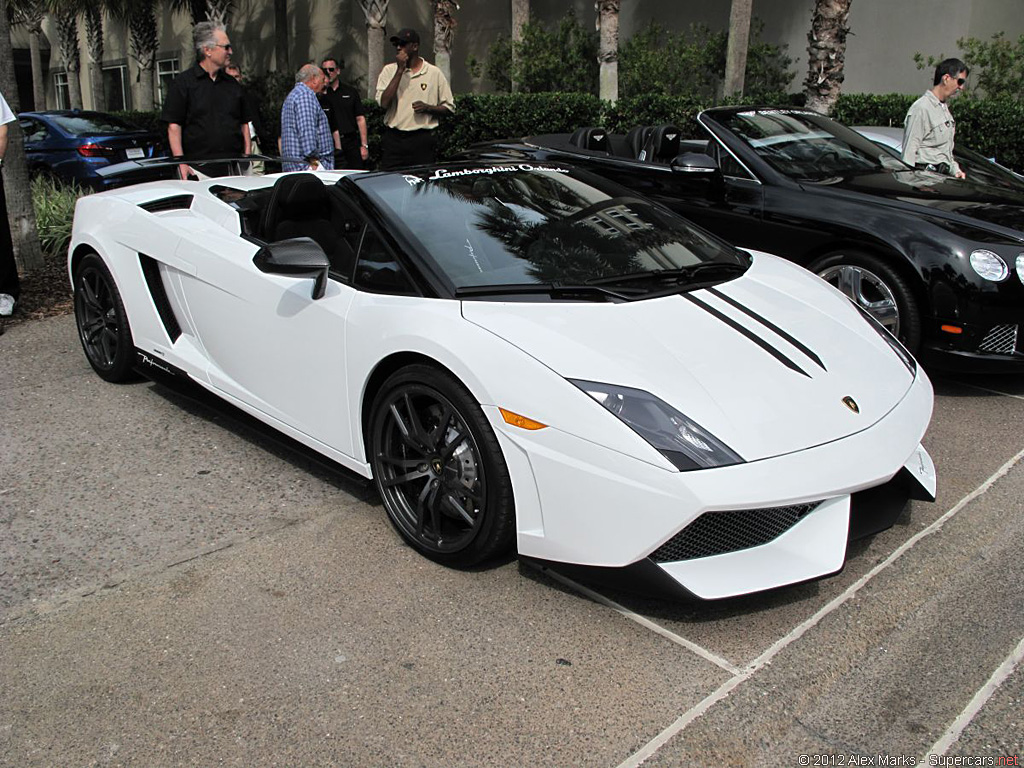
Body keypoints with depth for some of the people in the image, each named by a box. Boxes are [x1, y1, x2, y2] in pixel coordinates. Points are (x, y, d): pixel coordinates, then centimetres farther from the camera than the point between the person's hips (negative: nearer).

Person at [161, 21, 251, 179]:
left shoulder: (232, 83, 17)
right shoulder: (182, 83, 1)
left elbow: (244, 123, 19)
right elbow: (173, 126, -4)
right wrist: (181, 163, -12)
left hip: (234, 169, 5)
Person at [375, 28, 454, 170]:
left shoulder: (434, 73, 5)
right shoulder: (389, 70, 8)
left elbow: (449, 107, 8)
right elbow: (383, 102, -8)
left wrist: (428, 108, -11)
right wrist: (400, 70, -8)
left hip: (422, 140, -1)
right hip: (393, 139, 1)